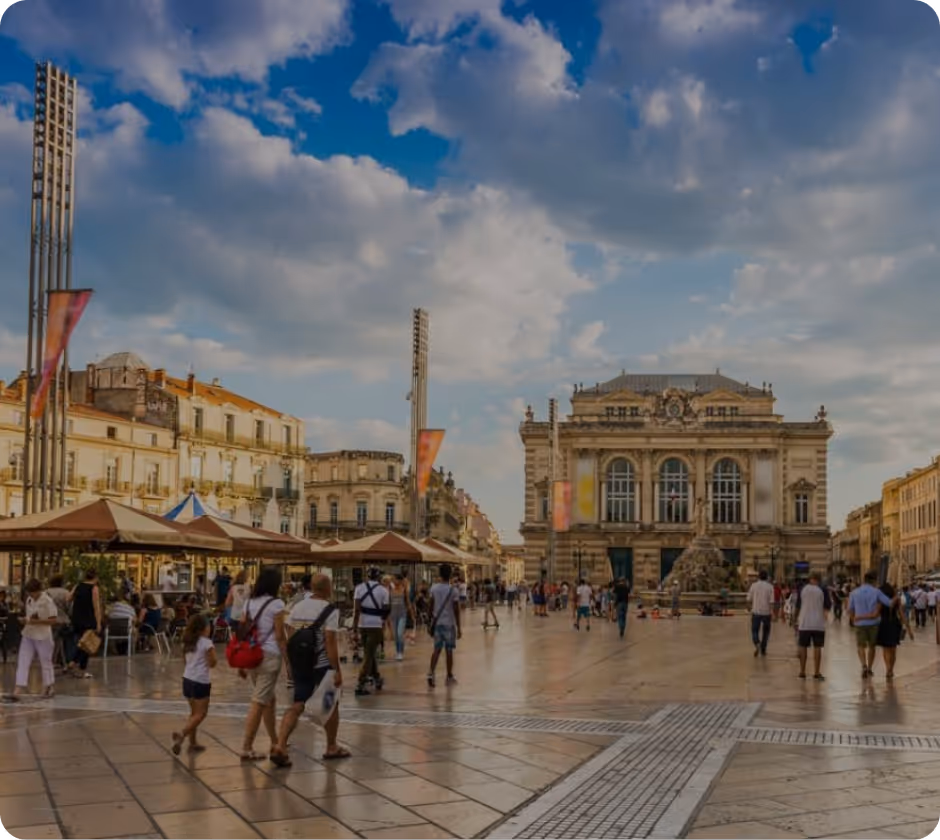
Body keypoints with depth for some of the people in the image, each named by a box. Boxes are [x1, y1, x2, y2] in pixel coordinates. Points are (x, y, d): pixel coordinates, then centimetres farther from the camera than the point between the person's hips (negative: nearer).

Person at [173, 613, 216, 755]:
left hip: (187, 679, 8)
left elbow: (185, 658, 14)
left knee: (194, 712, 17)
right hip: (201, 681, -8)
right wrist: (215, 659, 6)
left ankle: (192, 742, 19)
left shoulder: (188, 642, 9)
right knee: (201, 713, -3)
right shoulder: (207, 643, -12)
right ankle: (182, 735, -20)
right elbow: (212, 663, -11)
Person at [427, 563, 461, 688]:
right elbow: (456, 611, -10)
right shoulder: (453, 590, -11)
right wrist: (458, 628, -4)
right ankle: (450, 677, 15)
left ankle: (431, 672, -12)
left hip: (437, 622, 3)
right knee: (449, 650, 7)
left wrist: (431, 621, 16)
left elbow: (431, 606, 5)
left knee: (437, 649, 7)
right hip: (449, 623, -3)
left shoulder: (434, 588, 0)